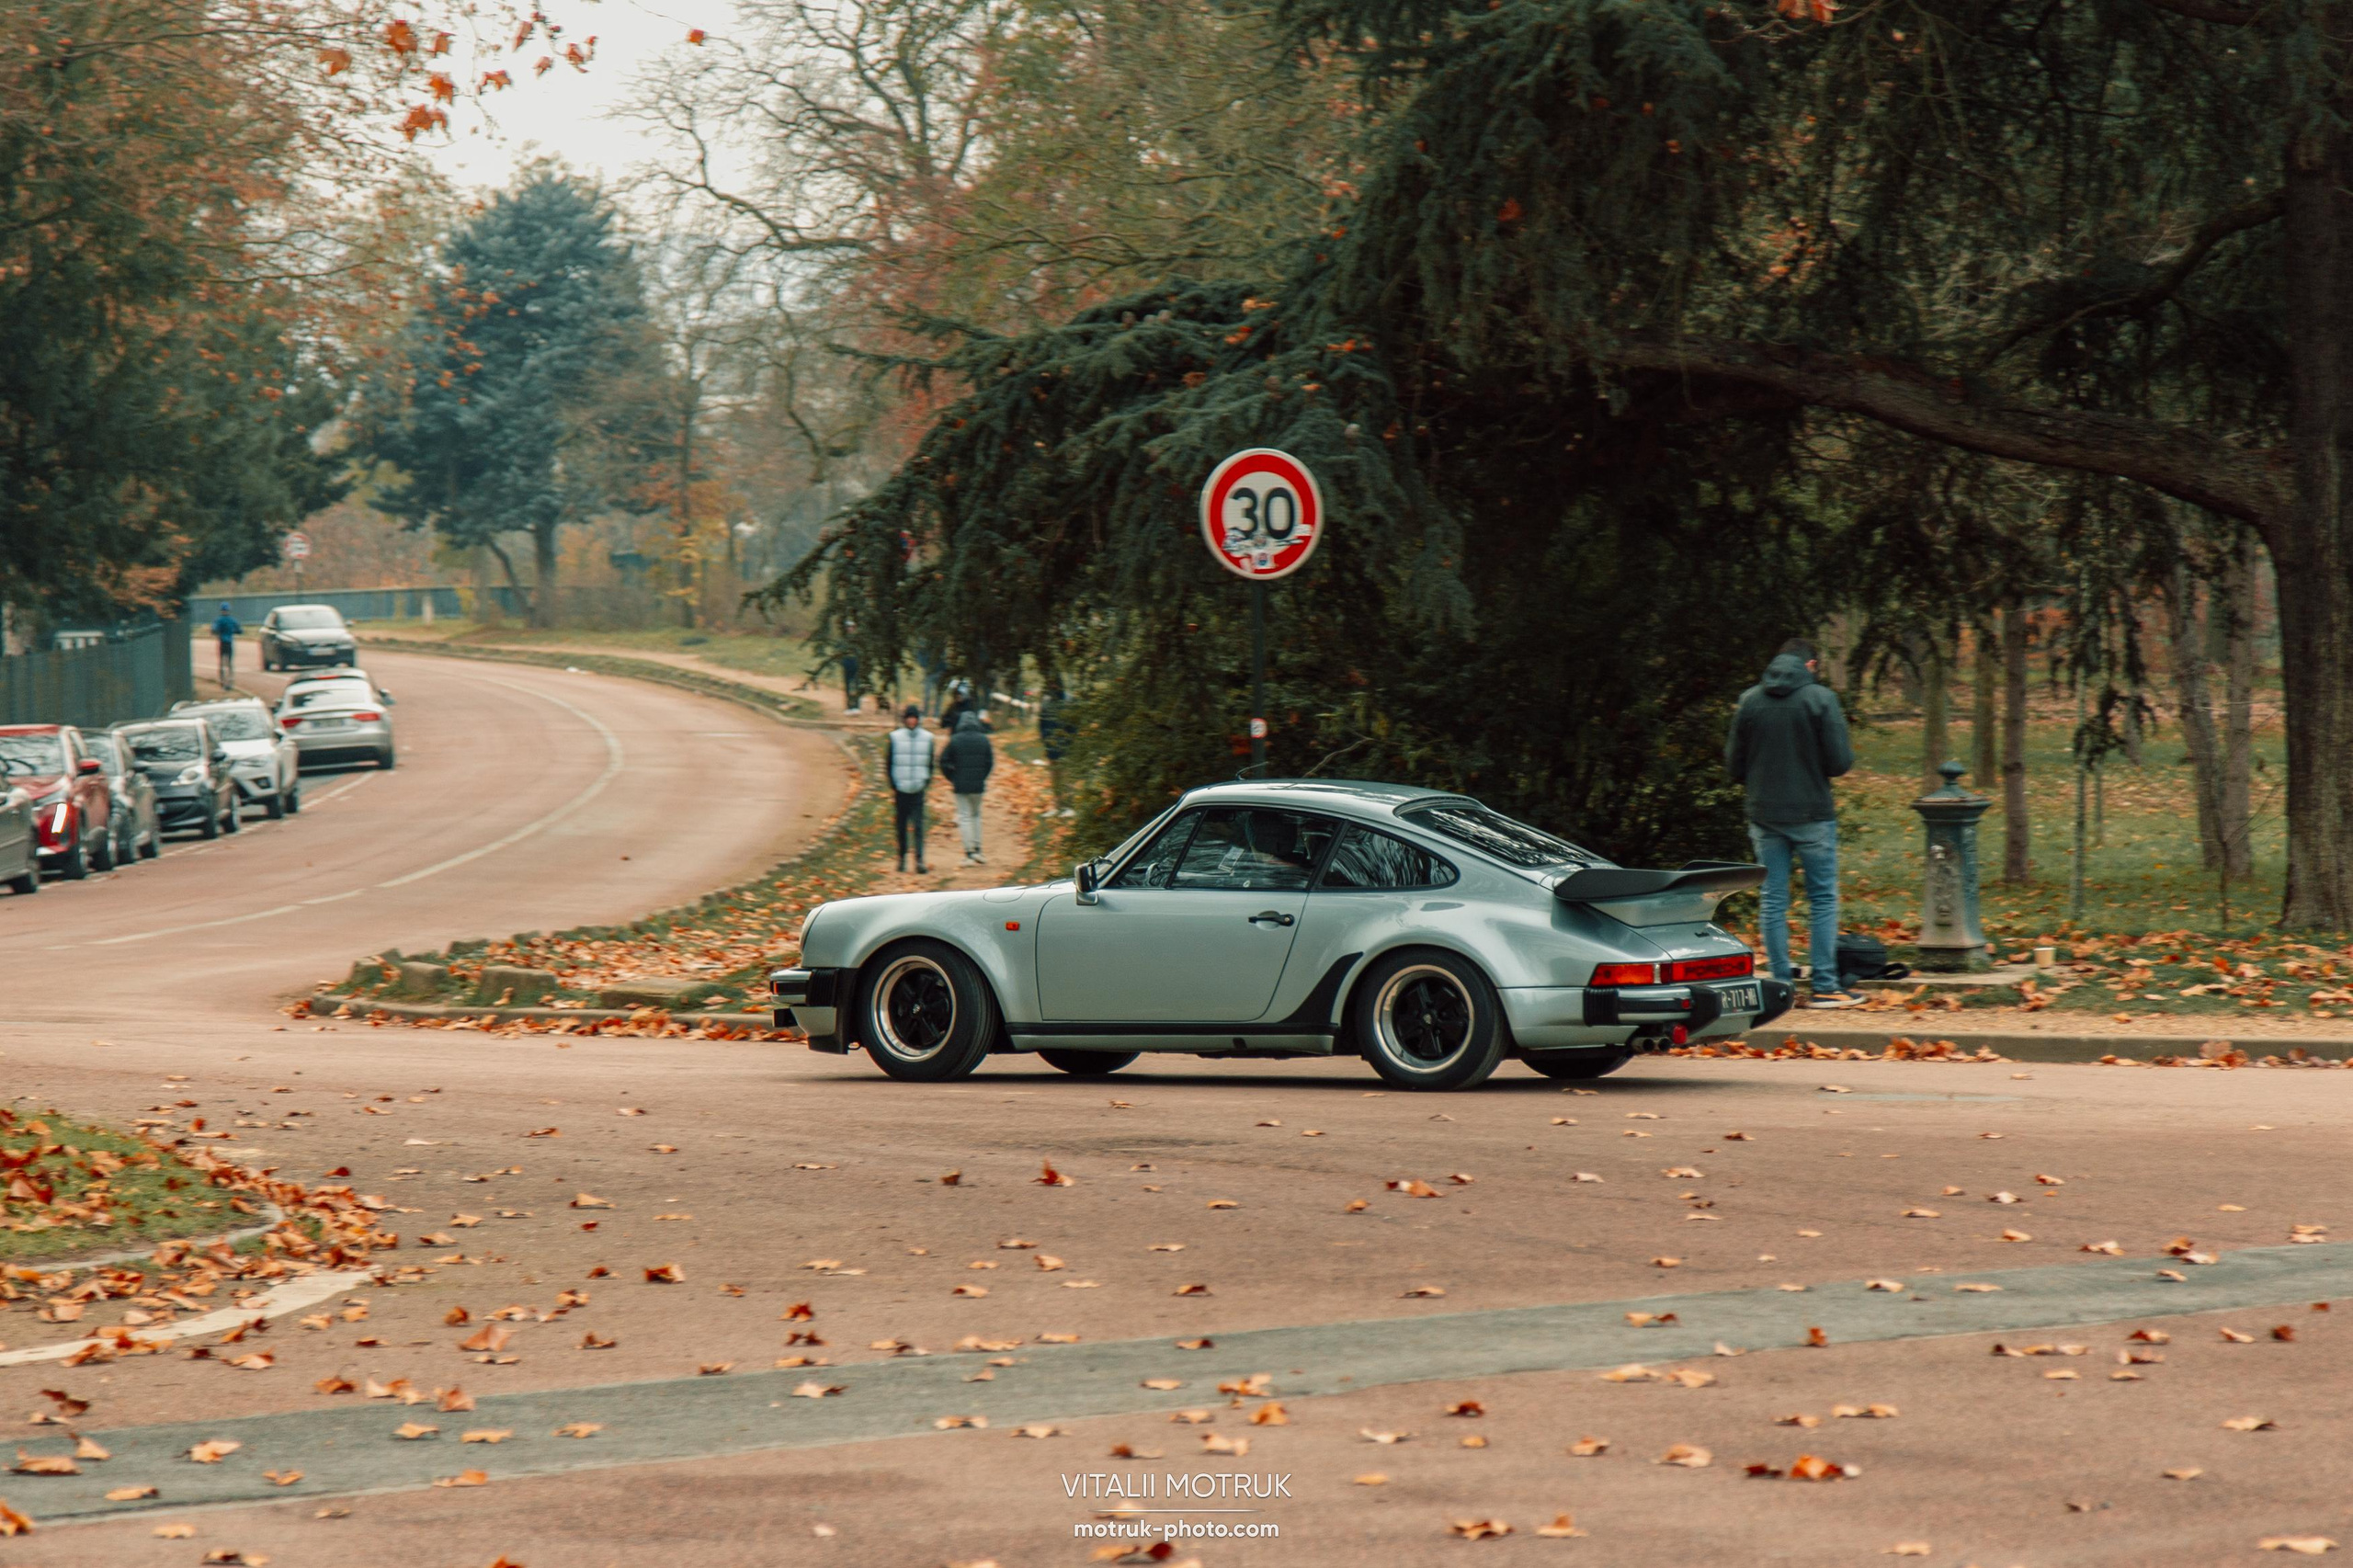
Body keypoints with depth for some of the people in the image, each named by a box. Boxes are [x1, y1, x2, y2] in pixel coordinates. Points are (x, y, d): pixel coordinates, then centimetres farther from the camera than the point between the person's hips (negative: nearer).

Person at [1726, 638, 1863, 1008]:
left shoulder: (1749, 700, 2)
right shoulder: (1819, 698, -8)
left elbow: (1734, 762, 6)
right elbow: (1840, 761, -11)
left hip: (1764, 815, 3)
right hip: (1812, 814, -3)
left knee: (1773, 901, 8)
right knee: (1823, 898, 5)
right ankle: (1825, 985, 2)